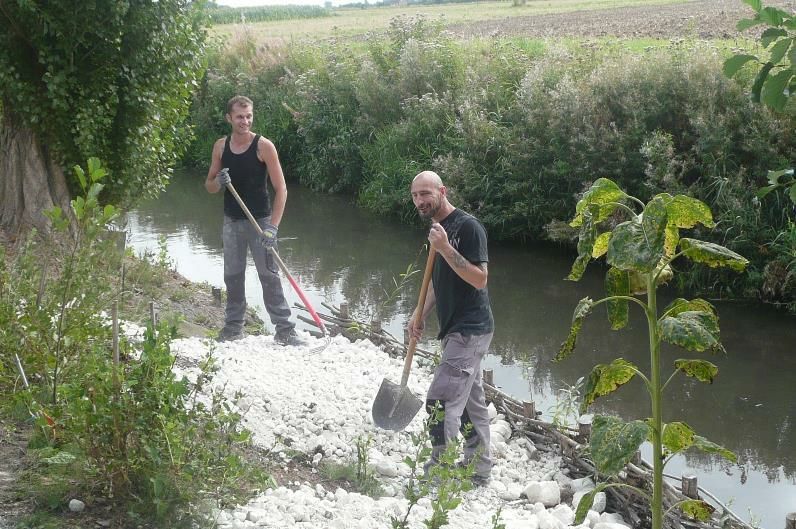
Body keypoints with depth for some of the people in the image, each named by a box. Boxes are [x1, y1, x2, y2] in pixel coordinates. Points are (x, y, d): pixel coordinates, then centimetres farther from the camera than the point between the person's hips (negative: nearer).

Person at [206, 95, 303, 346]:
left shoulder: (263, 146, -11)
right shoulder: (221, 146, 2)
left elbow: (281, 189, -12)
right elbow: (209, 186, 10)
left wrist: (273, 226, -20)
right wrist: (219, 182, -15)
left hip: (260, 221, -4)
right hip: (232, 221, 4)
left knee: (269, 276, -5)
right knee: (233, 276, 10)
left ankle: (284, 330, -1)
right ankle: (233, 327, 21)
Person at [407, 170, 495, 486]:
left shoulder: (468, 226, -15)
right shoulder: (438, 228, 12)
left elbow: (479, 279, -21)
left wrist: (445, 249, -27)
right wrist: (421, 314, 10)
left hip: (470, 330, -9)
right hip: (456, 329, 9)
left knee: (440, 402, -11)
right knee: (470, 401, 15)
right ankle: (479, 471, 25)